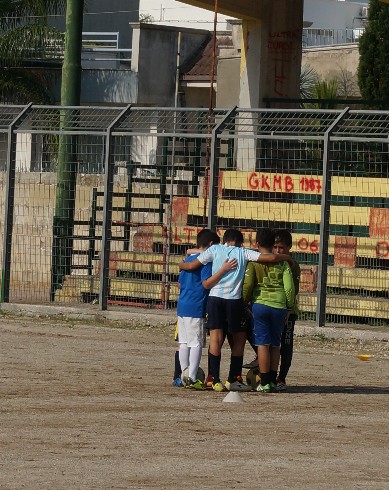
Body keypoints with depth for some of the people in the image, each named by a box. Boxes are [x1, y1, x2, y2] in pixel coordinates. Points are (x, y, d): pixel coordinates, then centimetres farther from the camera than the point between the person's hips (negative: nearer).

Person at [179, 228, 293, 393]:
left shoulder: (215, 249, 10)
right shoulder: (243, 253, 8)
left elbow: (191, 266, 9)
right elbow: (271, 258, 2)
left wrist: (181, 265, 31)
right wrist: (286, 257, 20)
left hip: (214, 297, 1)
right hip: (234, 299, -1)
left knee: (215, 338, 0)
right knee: (239, 339, 13)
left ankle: (215, 380, -5)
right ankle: (233, 380, 11)